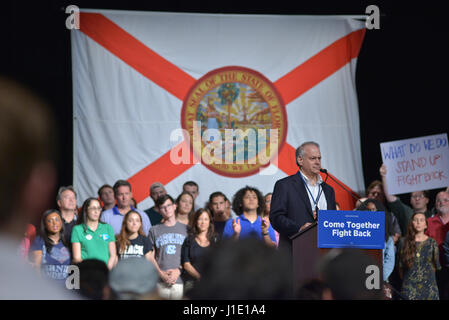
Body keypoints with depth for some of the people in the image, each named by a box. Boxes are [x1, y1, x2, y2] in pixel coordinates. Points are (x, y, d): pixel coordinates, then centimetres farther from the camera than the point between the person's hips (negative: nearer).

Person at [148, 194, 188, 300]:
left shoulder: (185, 229, 12)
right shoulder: (154, 231, 13)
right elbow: (151, 256, 9)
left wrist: (178, 271, -6)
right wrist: (161, 273, -5)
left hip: (180, 280, 0)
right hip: (160, 282, 0)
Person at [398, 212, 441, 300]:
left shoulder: (432, 243, 4)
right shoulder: (404, 243, 4)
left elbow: (436, 265, 12)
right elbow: (401, 266, 10)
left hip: (428, 284, 0)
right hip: (409, 285, 0)